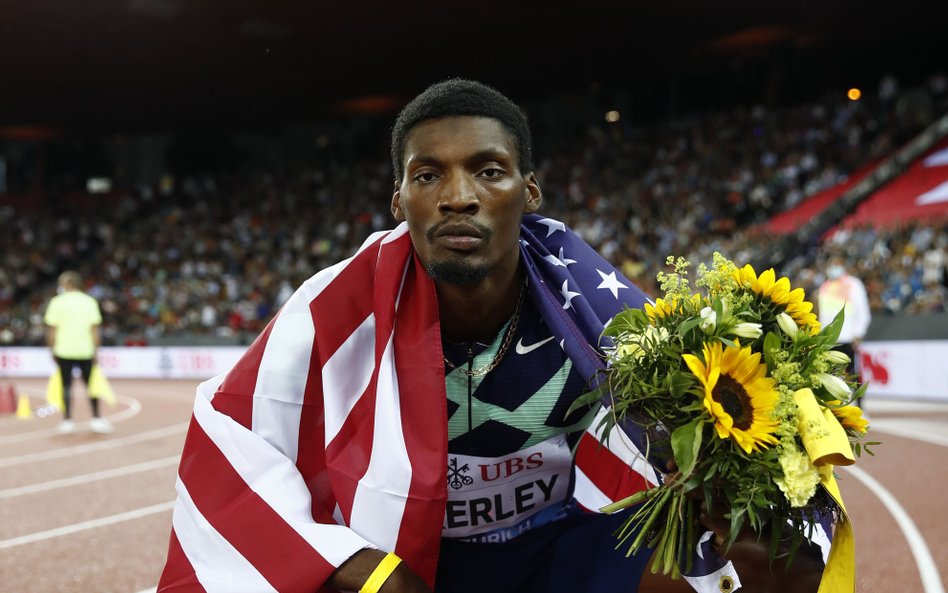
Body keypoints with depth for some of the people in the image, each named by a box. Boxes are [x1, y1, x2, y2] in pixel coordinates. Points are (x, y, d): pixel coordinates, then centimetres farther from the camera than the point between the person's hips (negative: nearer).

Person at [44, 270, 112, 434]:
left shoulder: (57, 302, -2)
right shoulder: (90, 302, 3)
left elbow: (51, 330, -3)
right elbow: (95, 329, 0)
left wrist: (52, 349, 7)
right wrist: (95, 350, 5)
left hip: (64, 351, -1)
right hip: (86, 351, 1)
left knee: (66, 385, 6)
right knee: (91, 384, 9)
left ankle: (67, 420, 5)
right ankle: (96, 419, 5)